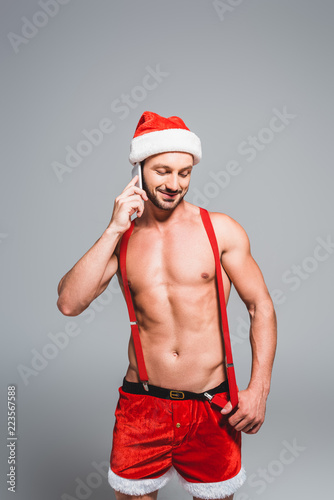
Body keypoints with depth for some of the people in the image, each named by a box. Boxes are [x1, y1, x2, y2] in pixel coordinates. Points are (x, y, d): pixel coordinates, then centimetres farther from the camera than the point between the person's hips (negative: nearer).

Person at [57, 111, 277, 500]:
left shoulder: (220, 230, -4)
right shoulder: (121, 238, 1)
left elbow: (261, 307, -1)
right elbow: (69, 303, -11)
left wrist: (259, 388, -9)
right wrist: (114, 229, -15)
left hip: (213, 409, -1)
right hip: (142, 406, 1)